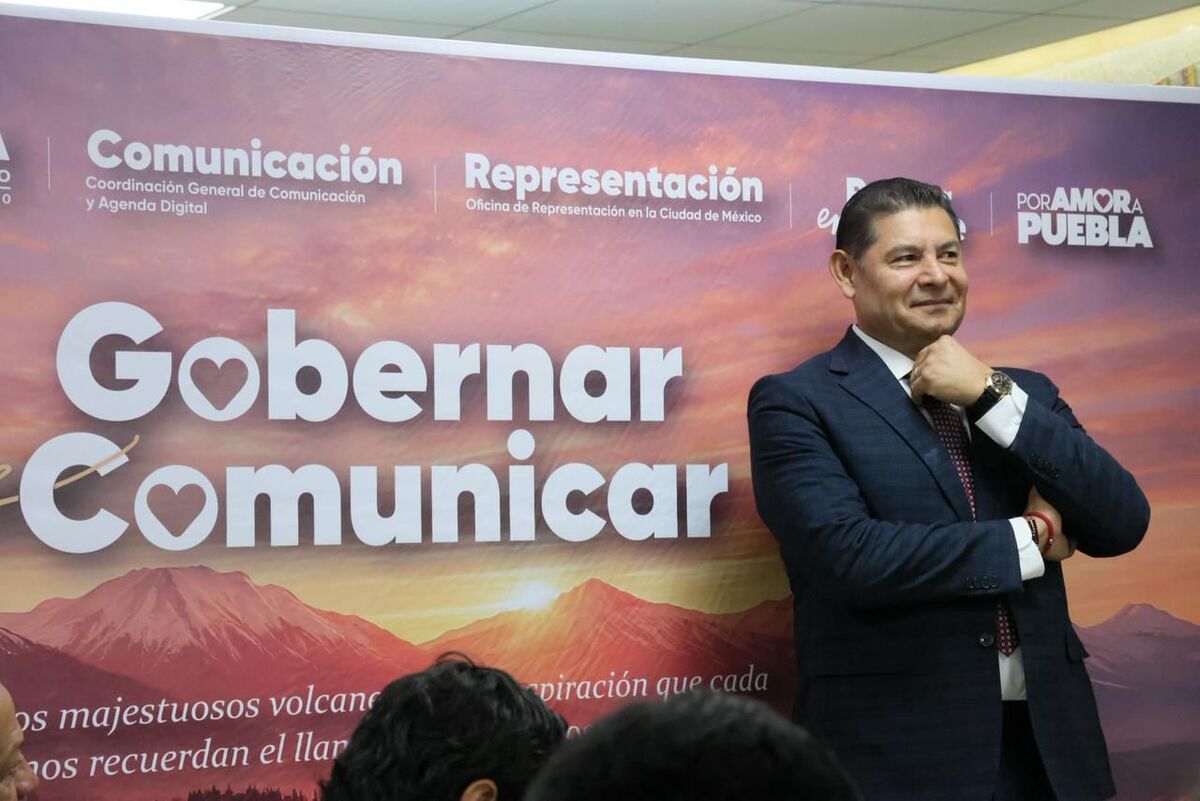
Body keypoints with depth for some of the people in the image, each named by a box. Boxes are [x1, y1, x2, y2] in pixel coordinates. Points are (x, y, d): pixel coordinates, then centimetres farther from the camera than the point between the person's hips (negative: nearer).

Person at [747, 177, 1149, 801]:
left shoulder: (1024, 394, 10)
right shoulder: (796, 403, -5)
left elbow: (1122, 525, -1)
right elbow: (847, 556, -19)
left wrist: (992, 396, -9)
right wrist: (1030, 539, -8)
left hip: (1047, 742, 5)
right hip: (897, 750, -5)